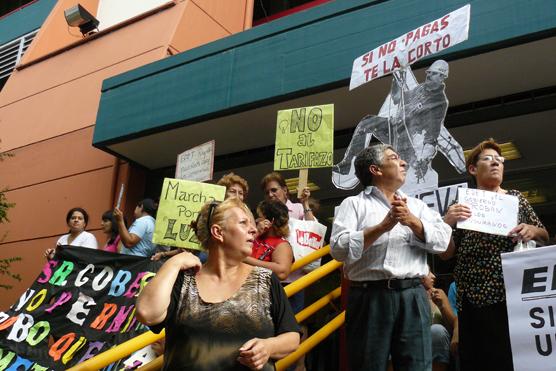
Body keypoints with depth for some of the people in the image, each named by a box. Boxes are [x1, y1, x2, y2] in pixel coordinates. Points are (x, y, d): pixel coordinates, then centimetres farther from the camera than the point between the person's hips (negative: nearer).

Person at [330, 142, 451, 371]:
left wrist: (413, 222, -10)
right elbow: (339, 249, -9)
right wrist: (383, 226, -14)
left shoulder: (417, 206, 18)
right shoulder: (354, 203, 5)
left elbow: (442, 241, 5)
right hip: (369, 297, -3)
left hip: (413, 297, 3)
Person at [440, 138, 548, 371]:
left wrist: (533, 231, -6)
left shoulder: (516, 199, 12)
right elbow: (446, 254, 4)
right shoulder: (461, 205, 7)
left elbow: (544, 238, 17)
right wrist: (446, 222, -14)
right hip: (476, 298, -1)